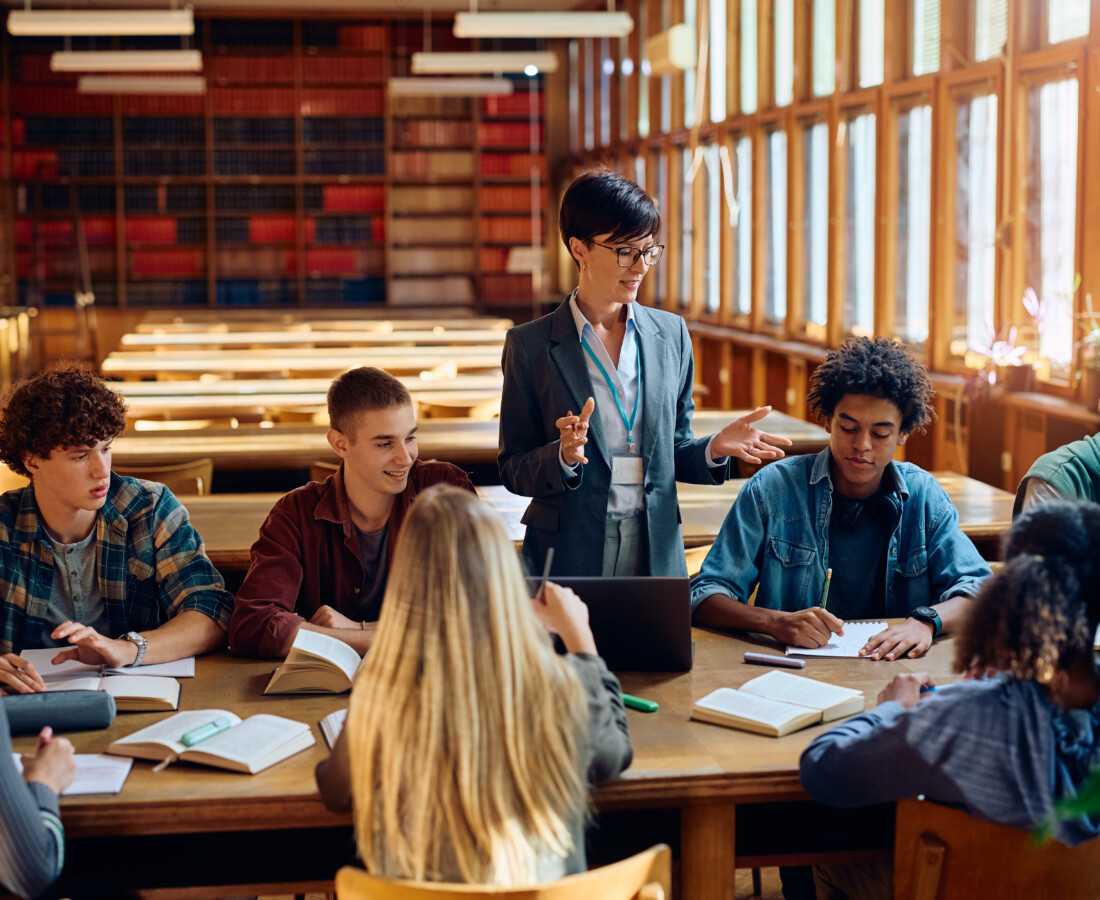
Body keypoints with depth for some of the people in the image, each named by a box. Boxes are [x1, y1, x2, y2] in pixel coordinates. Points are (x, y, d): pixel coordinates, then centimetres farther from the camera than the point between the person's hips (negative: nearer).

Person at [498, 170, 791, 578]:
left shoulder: (672, 334, 7)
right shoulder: (530, 345, -3)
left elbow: (672, 452, 13)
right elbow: (513, 471, -2)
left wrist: (714, 449, -7)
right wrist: (563, 457, -21)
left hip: (657, 552, 3)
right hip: (569, 554, -3)